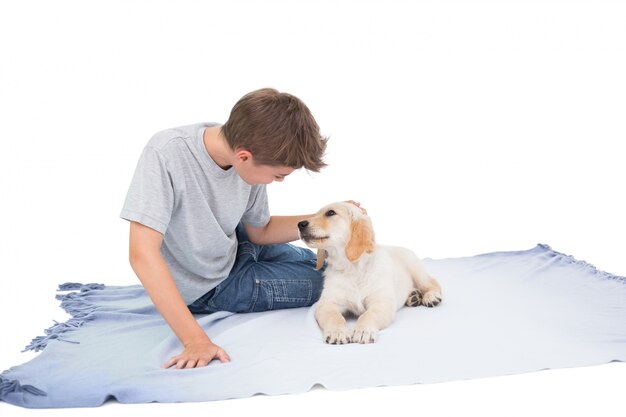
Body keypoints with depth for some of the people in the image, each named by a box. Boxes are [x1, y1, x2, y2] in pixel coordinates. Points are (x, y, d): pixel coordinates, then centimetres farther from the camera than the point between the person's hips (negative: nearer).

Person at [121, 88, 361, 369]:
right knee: (326, 282, 2)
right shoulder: (166, 154, -36)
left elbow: (260, 231, -2)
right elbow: (143, 254, -40)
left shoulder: (250, 161, -19)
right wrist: (195, 340, -44)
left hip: (232, 246, 5)